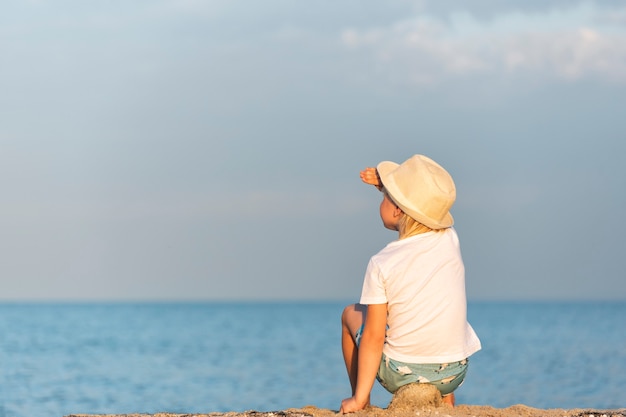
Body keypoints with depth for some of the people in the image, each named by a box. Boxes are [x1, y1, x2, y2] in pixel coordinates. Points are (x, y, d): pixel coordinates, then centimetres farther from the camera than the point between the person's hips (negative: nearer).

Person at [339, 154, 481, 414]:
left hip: (400, 373, -4)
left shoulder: (381, 265, -14)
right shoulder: (450, 241, -5)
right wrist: (388, 185, 19)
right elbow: (424, 208, 22)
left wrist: (359, 397, -11)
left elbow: (374, 336, -15)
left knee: (351, 314, 24)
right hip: (453, 372, 4)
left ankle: (362, 402, 29)